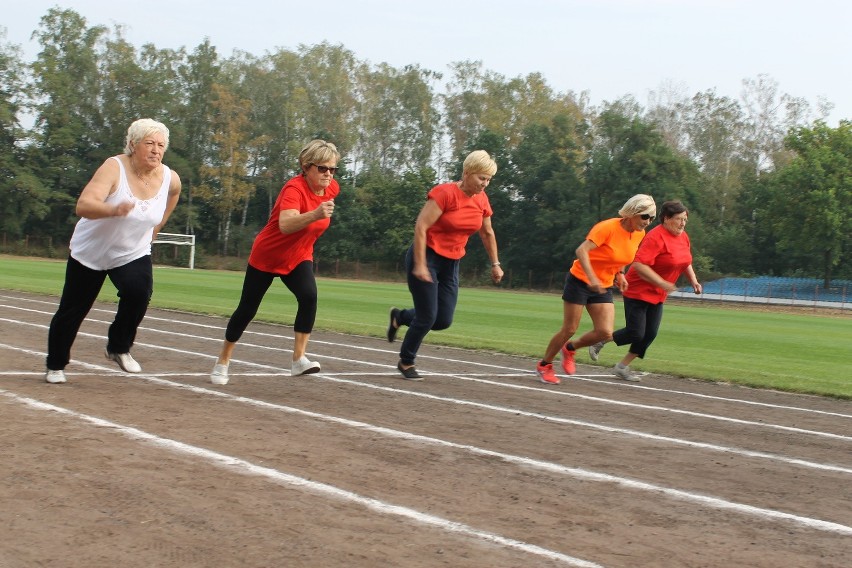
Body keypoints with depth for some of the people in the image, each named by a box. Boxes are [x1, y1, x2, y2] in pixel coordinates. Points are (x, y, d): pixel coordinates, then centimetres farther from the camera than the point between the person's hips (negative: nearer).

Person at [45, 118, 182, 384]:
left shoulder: (171, 179, -12)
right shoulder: (114, 168, -25)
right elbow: (83, 205, -39)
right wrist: (114, 209, -58)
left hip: (133, 254, 2)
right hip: (90, 252, -2)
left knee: (139, 291, -27)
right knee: (72, 310, 6)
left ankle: (119, 348, -3)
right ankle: (55, 365, 30)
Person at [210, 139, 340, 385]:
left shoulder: (332, 188, -10)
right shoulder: (294, 188, -32)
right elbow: (285, 225, -51)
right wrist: (315, 215, -65)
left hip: (298, 258, 5)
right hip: (266, 257, -4)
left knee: (309, 296, -25)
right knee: (247, 309, 7)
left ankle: (299, 359, -23)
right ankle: (223, 361, 27)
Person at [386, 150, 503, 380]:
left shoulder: (481, 200, 3)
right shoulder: (445, 192, -18)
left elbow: (487, 233, 19)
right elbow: (420, 226, -21)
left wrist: (495, 264, 18)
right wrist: (420, 265, -25)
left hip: (451, 263, 7)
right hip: (427, 257, -7)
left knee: (443, 321, 3)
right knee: (428, 317, -5)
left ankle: (399, 317, 30)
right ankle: (406, 362, 18)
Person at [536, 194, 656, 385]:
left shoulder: (639, 234, -2)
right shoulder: (608, 227, -23)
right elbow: (581, 250, -31)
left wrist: (619, 273, 4)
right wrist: (592, 278, -40)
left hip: (603, 287, 6)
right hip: (580, 281, -6)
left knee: (605, 332, -7)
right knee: (569, 329, -1)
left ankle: (570, 348, 20)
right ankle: (544, 365, 20)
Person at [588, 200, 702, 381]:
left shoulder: (684, 237, 6)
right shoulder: (656, 237, -22)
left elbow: (685, 262, 24)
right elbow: (639, 265, -30)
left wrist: (693, 280, 10)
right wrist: (662, 283, -30)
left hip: (658, 295, 9)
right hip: (638, 291, -9)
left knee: (650, 334, 3)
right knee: (636, 333, -9)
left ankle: (623, 367, 16)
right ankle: (599, 341, 15)